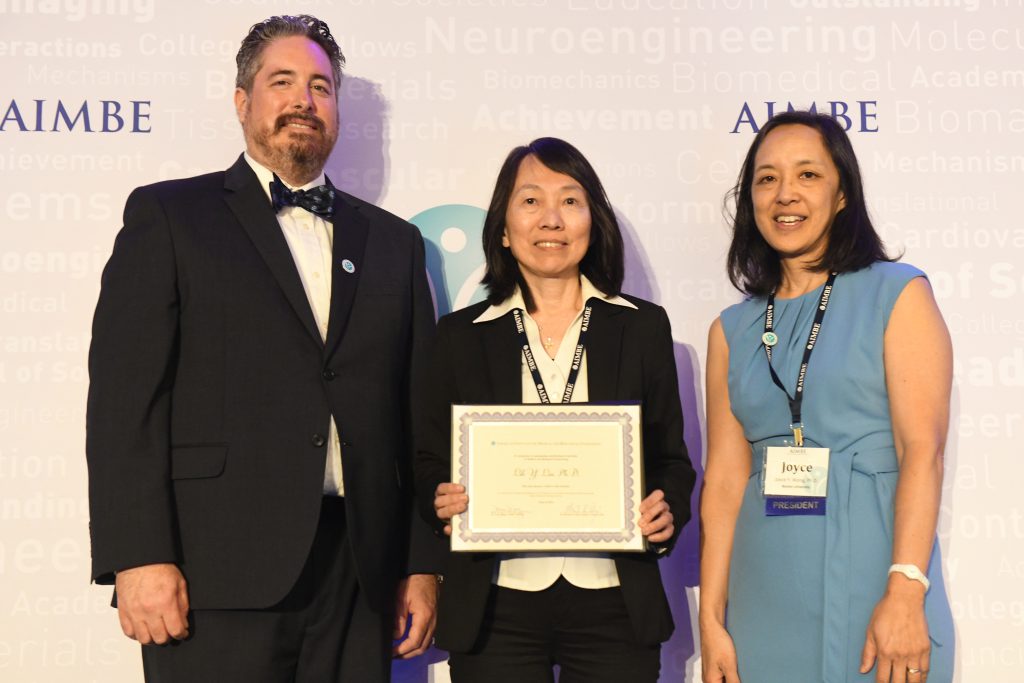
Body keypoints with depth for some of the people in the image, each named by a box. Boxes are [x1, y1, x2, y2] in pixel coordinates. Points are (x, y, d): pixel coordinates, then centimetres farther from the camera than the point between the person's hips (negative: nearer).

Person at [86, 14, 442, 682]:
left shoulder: (393, 242, 16)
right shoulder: (168, 215, 5)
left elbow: (417, 417, 13)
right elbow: (124, 397, -4)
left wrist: (424, 563, 9)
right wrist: (139, 558, -12)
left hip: (357, 576, 4)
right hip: (219, 574, -3)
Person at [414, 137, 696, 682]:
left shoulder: (643, 327, 5)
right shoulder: (460, 335, 5)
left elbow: (671, 459, 9)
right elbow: (430, 464, 7)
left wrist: (669, 512, -11)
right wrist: (442, 503, -13)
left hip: (614, 603, 1)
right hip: (496, 605, 0)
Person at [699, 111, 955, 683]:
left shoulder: (898, 294, -1)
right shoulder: (733, 330, 9)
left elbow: (923, 451, -9)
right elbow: (725, 478, 4)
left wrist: (905, 594, -18)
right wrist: (711, 620, 0)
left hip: (872, 584, -3)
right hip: (766, 603, 3)